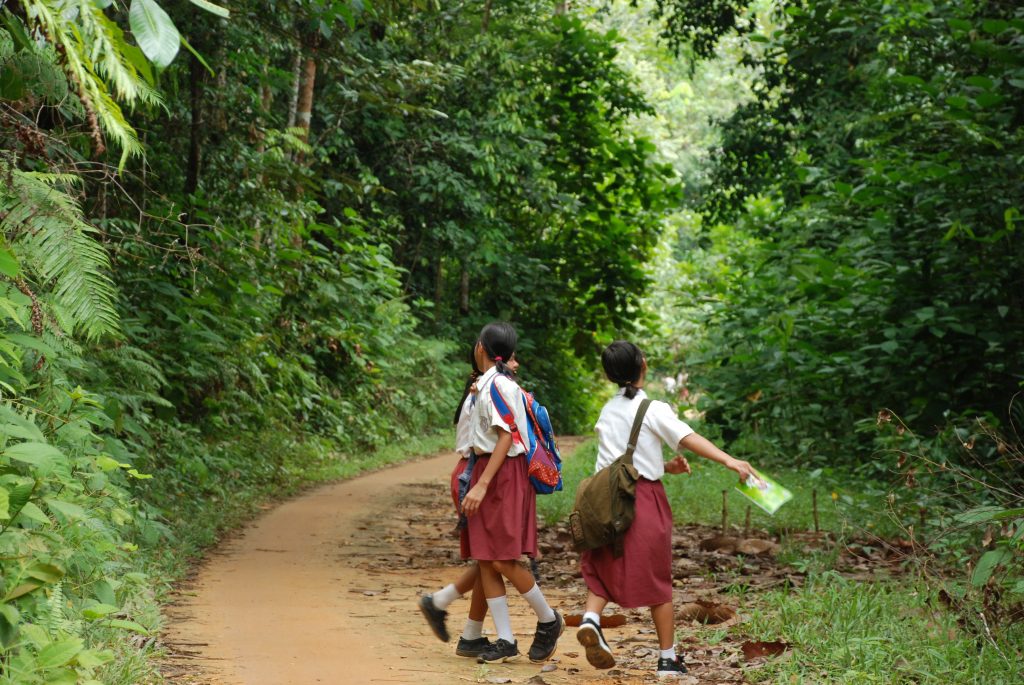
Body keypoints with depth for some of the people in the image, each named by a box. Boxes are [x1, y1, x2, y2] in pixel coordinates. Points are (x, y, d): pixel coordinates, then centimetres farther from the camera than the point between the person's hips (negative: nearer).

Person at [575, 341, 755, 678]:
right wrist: (729, 460, -30)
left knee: (603, 570, 11)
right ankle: (668, 658, 9)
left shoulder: (607, 413, 13)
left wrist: (665, 467, 12)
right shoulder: (653, 409, -5)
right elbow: (689, 438, -20)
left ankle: (591, 619, -18)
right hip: (645, 497, -4)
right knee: (657, 580, 4)